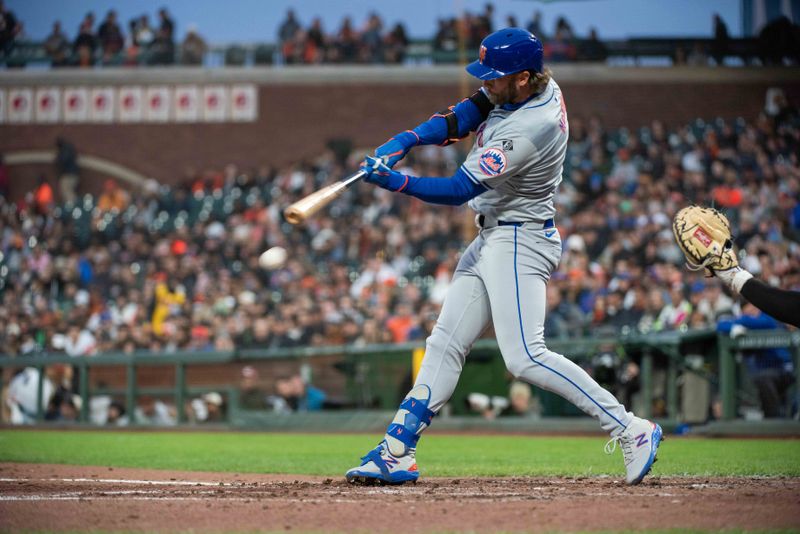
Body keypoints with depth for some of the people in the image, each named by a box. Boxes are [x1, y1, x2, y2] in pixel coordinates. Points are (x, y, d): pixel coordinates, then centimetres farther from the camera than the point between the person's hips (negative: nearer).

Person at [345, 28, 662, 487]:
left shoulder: (528, 129, -27)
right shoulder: (540, 86, 0)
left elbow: (458, 190, -24)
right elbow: (462, 118, 5)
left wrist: (395, 182, -24)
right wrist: (404, 141, -9)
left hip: (519, 241, -10)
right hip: (493, 238, 10)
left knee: (524, 356, -18)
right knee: (446, 344, 9)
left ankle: (630, 430, -15)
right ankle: (397, 452, 12)